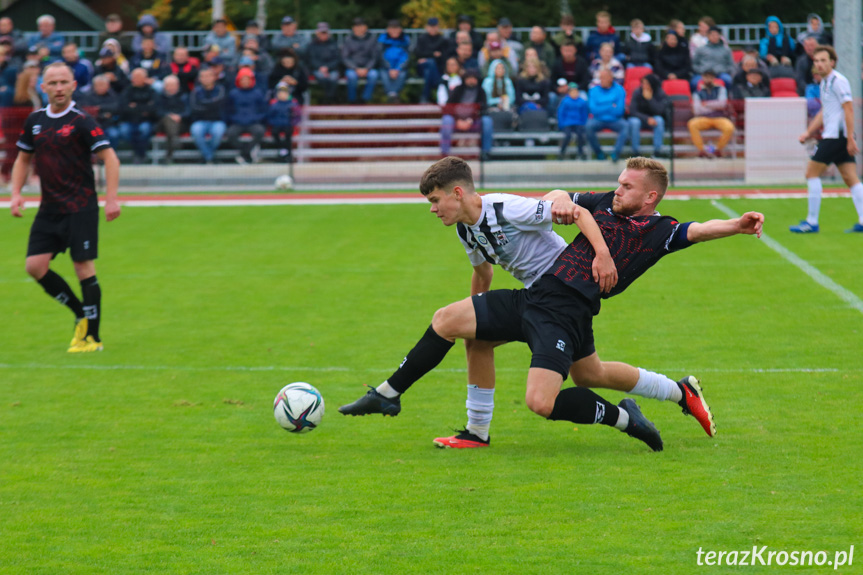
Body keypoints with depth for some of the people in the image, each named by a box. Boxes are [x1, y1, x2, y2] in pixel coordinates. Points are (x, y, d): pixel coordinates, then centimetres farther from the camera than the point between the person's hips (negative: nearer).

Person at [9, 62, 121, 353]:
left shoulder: (81, 121, -10)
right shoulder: (35, 120, 8)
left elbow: (110, 158, -13)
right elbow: (23, 158, 21)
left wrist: (111, 199, -22)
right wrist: (16, 194, 8)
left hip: (80, 206, -6)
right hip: (49, 208, 6)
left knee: (84, 268, -6)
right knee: (35, 266, -2)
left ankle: (92, 337, 2)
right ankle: (81, 314, 16)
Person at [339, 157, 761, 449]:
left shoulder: (658, 231, -2)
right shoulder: (605, 204, 16)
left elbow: (698, 231, -17)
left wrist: (737, 225, -36)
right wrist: (562, 202, 1)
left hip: (566, 313, -8)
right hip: (534, 296, 8)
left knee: (541, 401, -22)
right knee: (447, 320, 10)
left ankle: (622, 418, 2)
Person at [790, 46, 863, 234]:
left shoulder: (838, 81, -11)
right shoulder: (824, 83, 18)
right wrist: (808, 132, 22)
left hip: (837, 135, -9)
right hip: (834, 135, 9)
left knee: (812, 172, -5)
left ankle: (812, 222, -3)